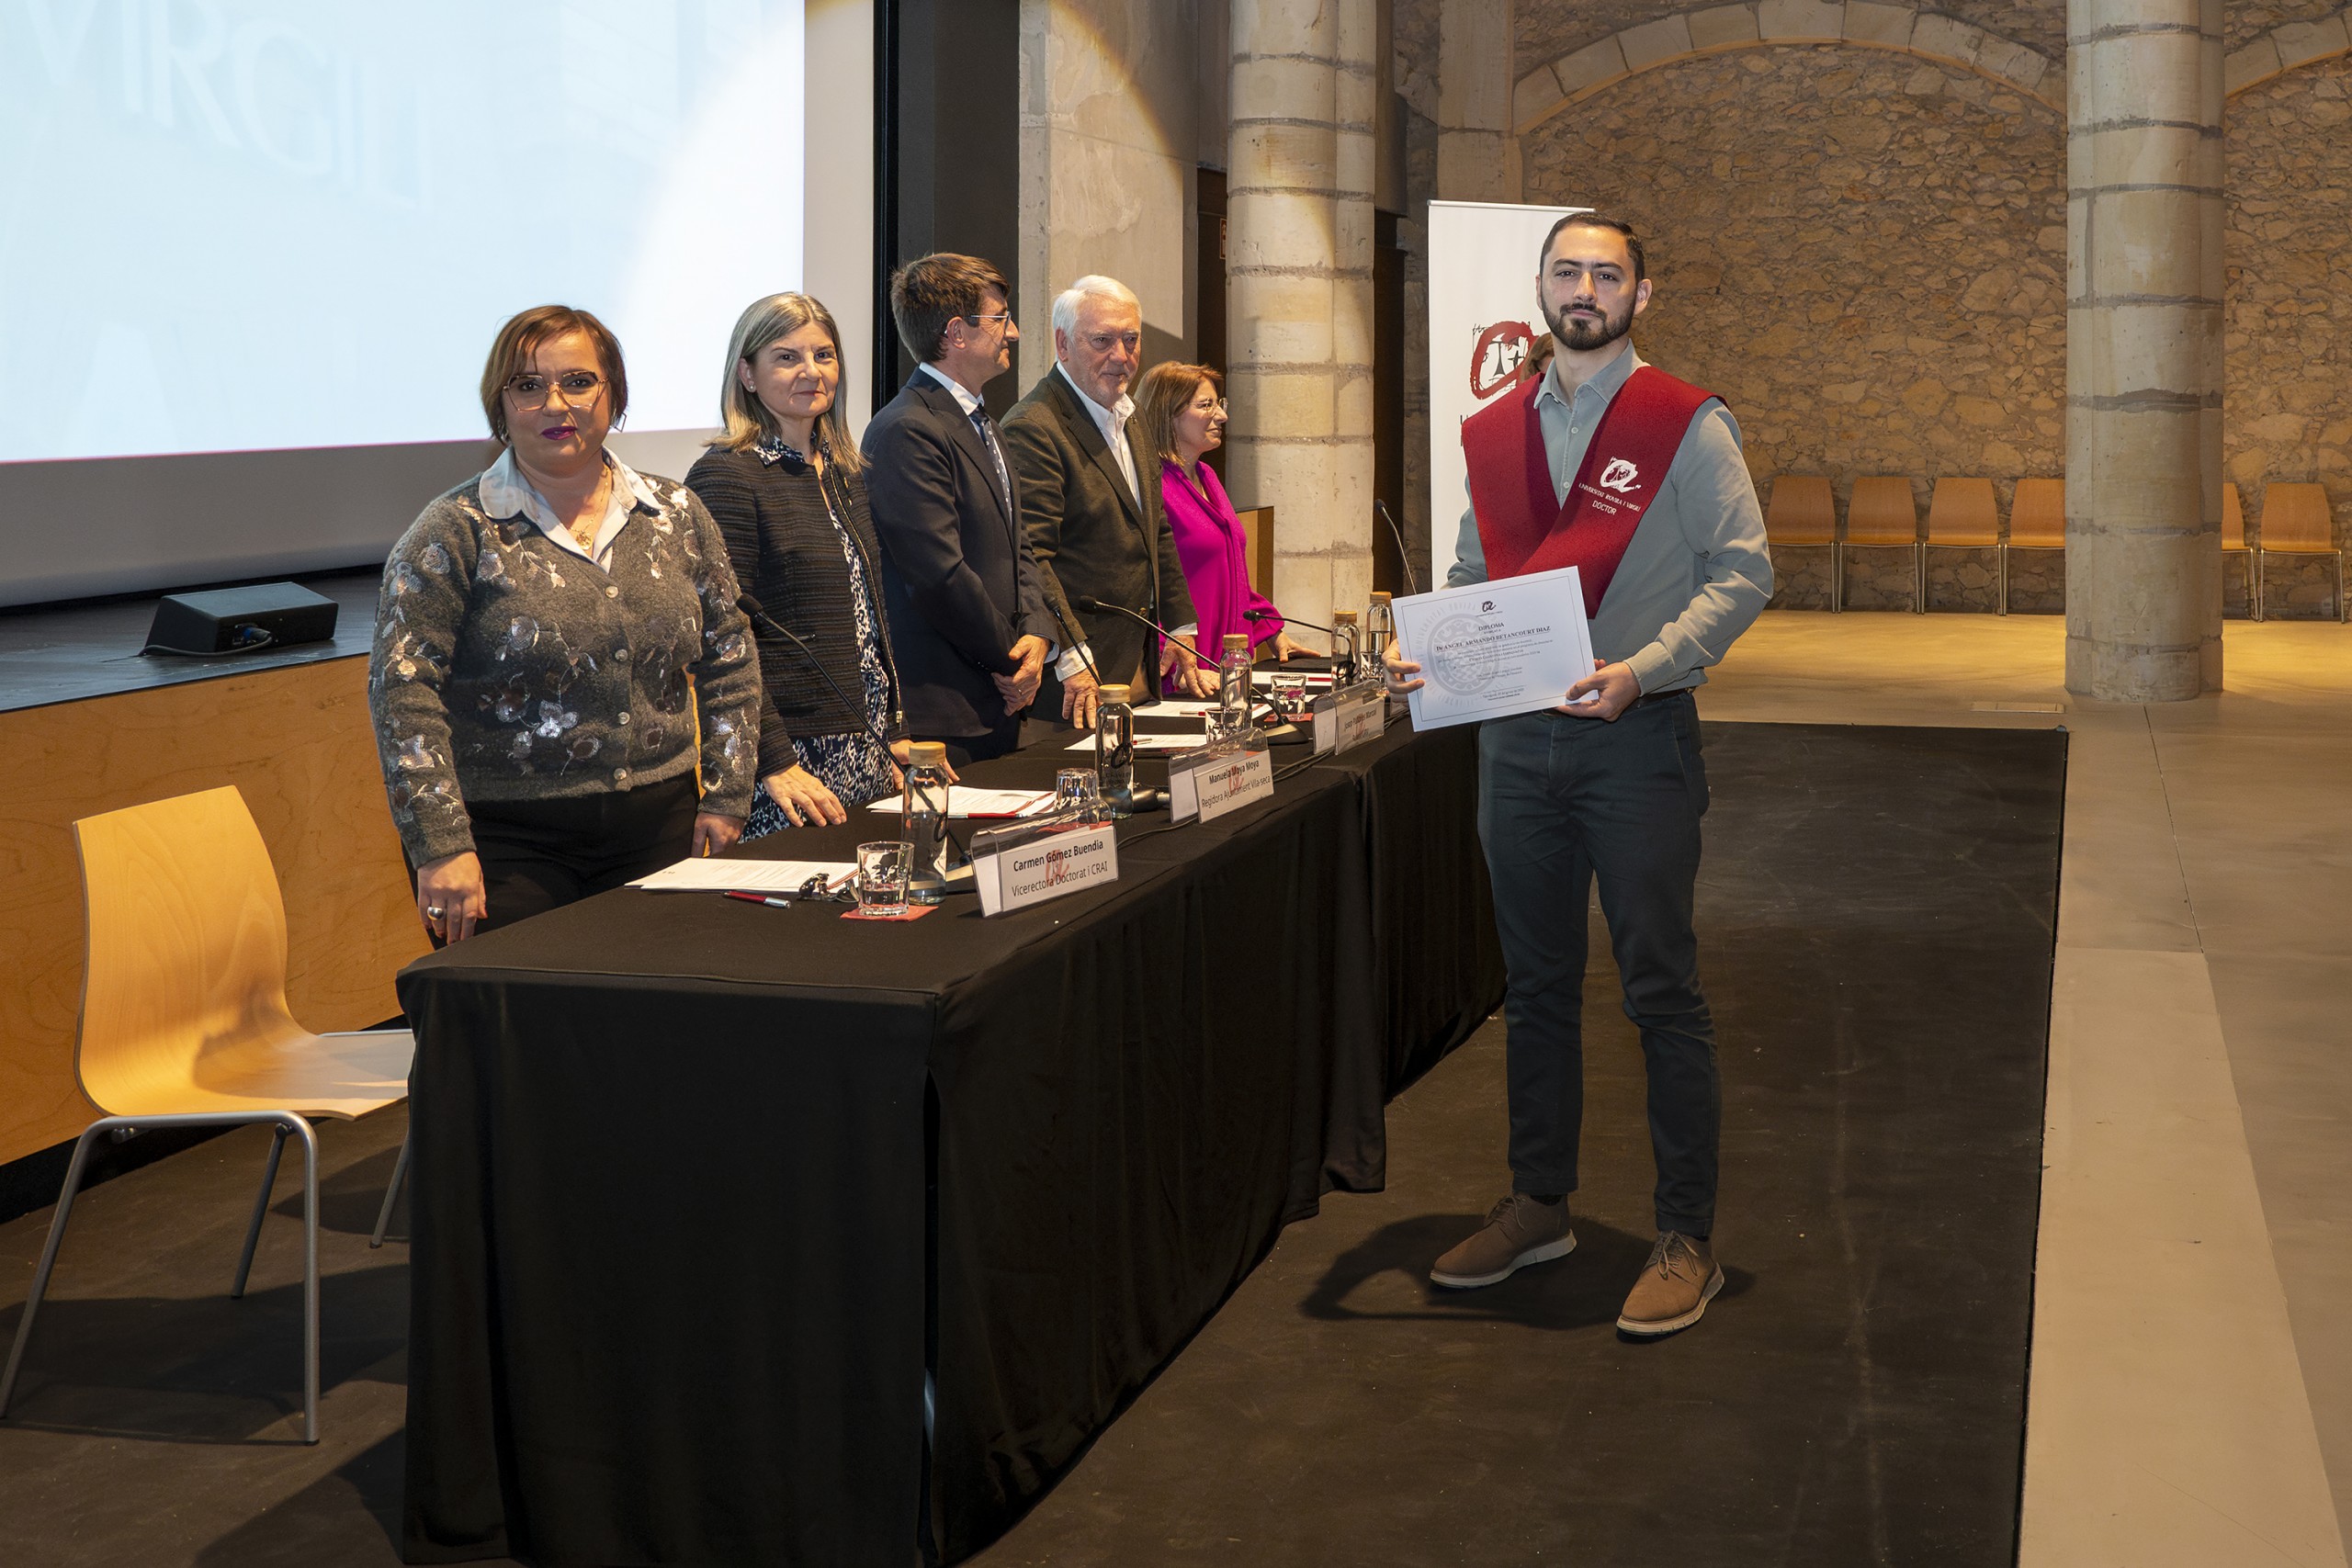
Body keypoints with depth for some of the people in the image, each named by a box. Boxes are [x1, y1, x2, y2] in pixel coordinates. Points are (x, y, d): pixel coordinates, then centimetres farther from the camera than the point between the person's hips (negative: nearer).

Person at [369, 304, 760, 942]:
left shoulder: (677, 517, 8)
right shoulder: (455, 532, -5)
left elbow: (728, 663, 13)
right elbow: (402, 690, -10)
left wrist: (726, 800, 5)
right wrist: (441, 848, -17)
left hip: (661, 831, 4)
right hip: (509, 846, -3)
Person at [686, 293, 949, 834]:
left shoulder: (846, 473, 15)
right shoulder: (727, 475, -10)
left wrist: (896, 733, 15)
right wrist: (777, 764, -20)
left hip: (868, 754, 7)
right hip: (793, 755, -7)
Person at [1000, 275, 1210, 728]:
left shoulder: (1127, 416, 16)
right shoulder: (1032, 428, -16)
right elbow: (1030, 558, -22)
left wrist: (1181, 630, 19)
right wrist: (1073, 664, -27)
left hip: (1140, 663, 9)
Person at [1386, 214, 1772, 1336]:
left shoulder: (1686, 425, -4)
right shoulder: (1495, 432, 11)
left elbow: (1742, 572, -8)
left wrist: (1641, 669, -20)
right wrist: (1424, 651, -2)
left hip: (1636, 738, -5)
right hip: (1515, 739, 5)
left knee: (1661, 992, -1)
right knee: (1535, 985, 14)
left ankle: (1687, 1241, 8)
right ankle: (1539, 1204, 28)